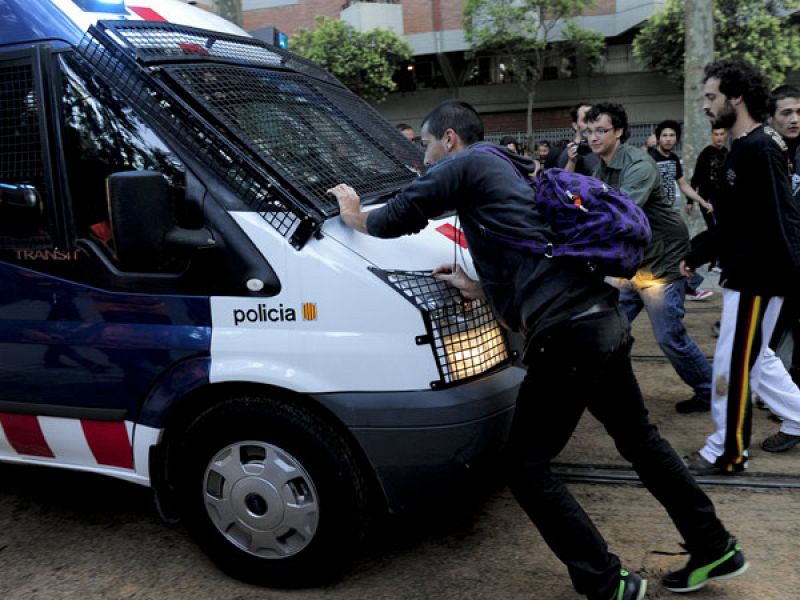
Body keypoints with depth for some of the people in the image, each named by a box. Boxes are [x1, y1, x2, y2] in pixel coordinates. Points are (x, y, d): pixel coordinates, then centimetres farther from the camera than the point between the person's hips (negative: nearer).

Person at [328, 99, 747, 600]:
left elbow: (400, 217, -3)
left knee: (526, 466, 3)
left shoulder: (468, 163, 1)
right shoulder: (507, 171, 27)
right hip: (606, 319, 10)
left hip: (568, 333, -9)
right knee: (640, 439, 23)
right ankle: (716, 550, 35)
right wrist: (479, 289, 25)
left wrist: (357, 218, 17)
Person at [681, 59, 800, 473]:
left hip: (757, 276, -10)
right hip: (747, 272, 10)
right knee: (753, 358, 19)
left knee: (732, 365, -1)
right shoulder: (745, 147, 13)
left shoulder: (759, 148, -18)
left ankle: (727, 452, 13)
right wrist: (696, 257, 24)